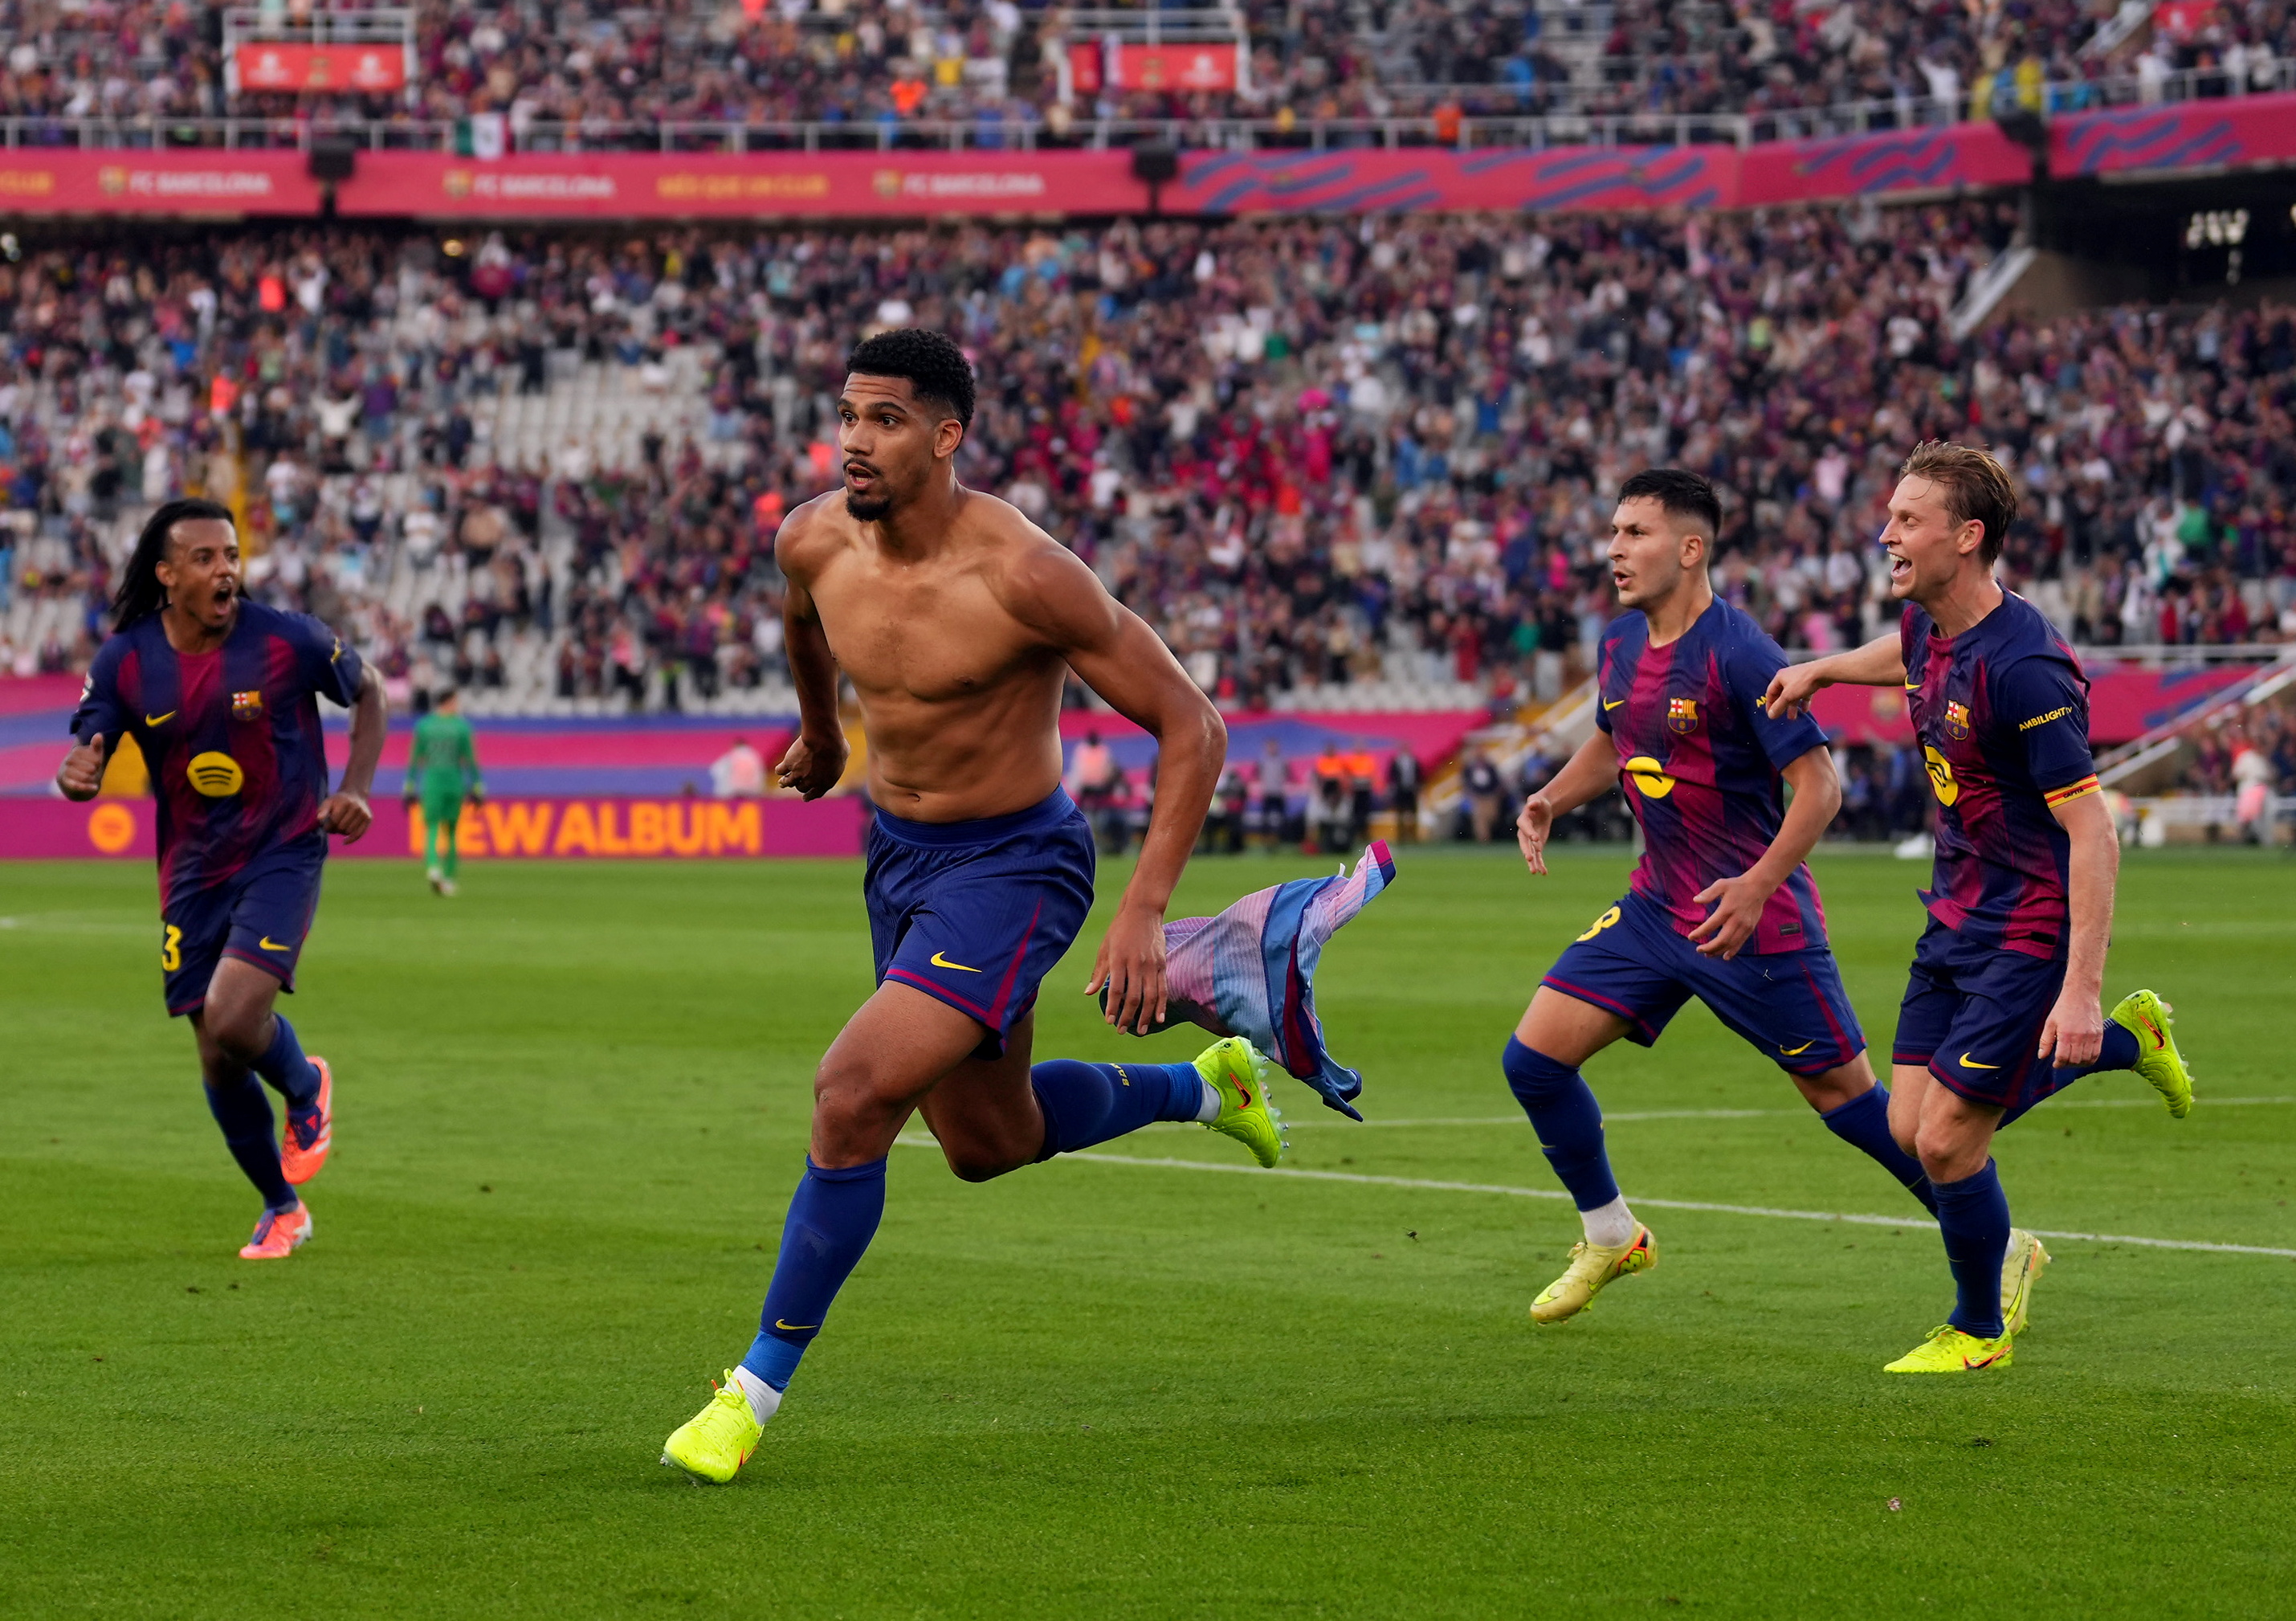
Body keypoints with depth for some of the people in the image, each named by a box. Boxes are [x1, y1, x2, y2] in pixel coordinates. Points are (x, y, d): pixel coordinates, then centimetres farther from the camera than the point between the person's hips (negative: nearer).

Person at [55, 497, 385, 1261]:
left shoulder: (288, 640, -13)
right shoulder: (126, 660, -7)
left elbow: (368, 691, 5)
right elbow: (85, 757, -2)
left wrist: (355, 788, -7)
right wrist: (76, 776, -27)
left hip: (283, 855, -3)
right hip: (193, 873, 3)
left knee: (234, 1022, -23)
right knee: (217, 1059, 6)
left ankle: (306, 1088, 13)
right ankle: (282, 1207, 28)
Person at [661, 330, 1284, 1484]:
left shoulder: (1021, 574, -27)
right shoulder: (813, 542, -10)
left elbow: (1190, 727, -20)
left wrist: (1142, 913, -25)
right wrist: (818, 726, 35)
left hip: (1012, 867, -7)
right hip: (896, 853, 7)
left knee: (854, 1093, -22)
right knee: (989, 1141, 21)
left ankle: (759, 1387, -9)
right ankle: (1205, 1087, 49)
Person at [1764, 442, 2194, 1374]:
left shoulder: (2021, 667, -26)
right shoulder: (1930, 626, 0)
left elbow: (2092, 834, -27)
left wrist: (2080, 991, -30)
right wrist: (1821, 669, 31)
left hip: (2028, 932, -9)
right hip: (1956, 915, 9)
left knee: (1946, 1140, -7)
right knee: (1909, 1129, 7)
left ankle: (1979, 1329, 18)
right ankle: (2128, 1040, 26)